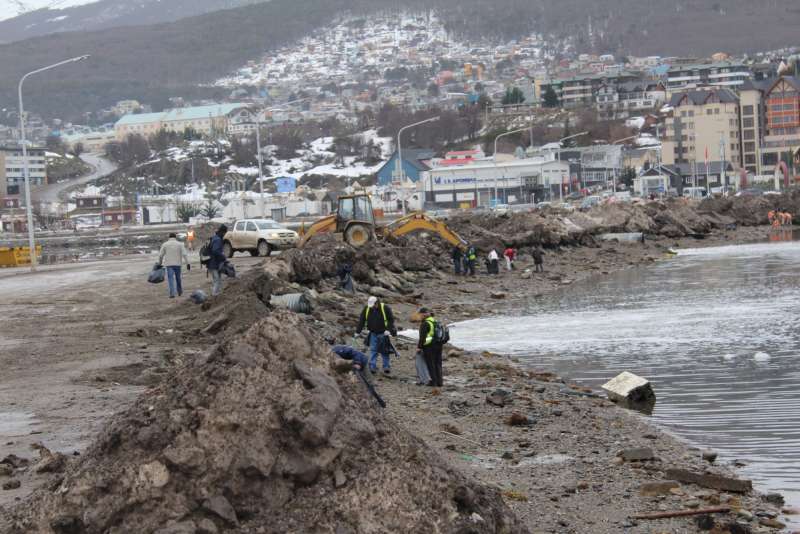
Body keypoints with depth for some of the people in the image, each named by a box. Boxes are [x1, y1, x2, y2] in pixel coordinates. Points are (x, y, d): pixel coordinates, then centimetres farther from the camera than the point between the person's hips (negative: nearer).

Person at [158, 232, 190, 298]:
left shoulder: (165, 244, 3)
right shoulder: (180, 244, 2)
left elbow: (160, 255, 3)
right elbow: (185, 254, -6)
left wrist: (160, 263, 17)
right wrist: (188, 264, -7)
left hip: (169, 264, -1)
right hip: (177, 264, 1)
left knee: (170, 279, -3)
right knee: (178, 278, 16)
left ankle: (172, 293, -15)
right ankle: (180, 292, 28)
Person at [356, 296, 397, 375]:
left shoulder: (385, 308, -12)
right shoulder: (366, 309, -2)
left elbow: (391, 319, -7)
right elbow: (361, 320, 4)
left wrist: (388, 330, -17)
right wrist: (358, 332, 2)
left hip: (383, 334, -3)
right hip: (373, 334, 3)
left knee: (384, 351, 1)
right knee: (373, 350, -1)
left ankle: (386, 367, 10)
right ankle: (372, 367, 2)